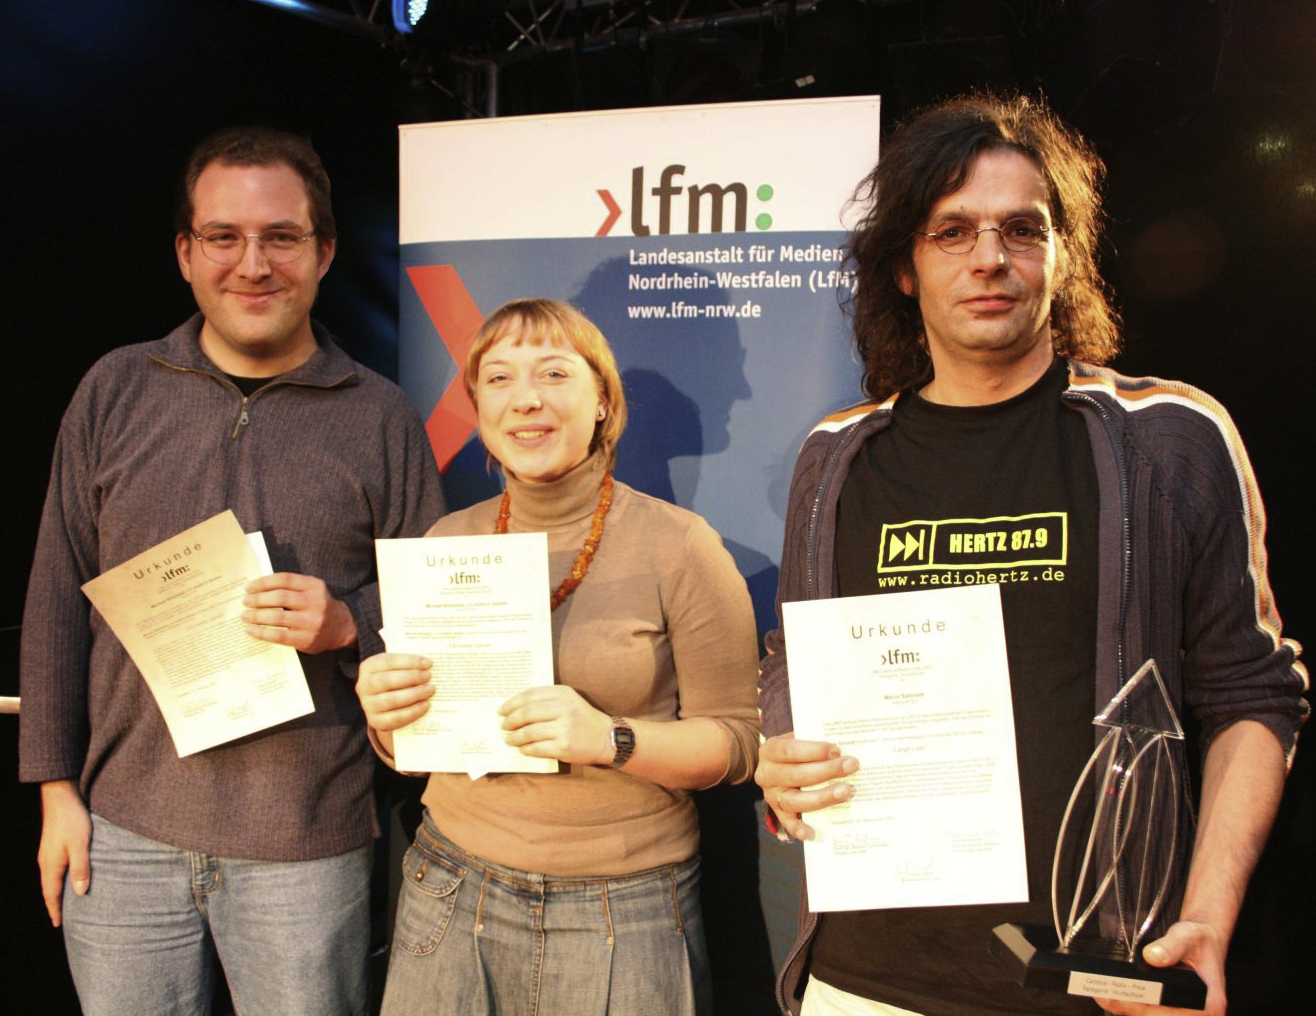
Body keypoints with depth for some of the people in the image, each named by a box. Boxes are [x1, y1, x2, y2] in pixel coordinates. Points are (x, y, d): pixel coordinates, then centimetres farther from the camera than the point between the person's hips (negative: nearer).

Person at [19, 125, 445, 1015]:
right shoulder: (116, 390, 4)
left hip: (308, 840, -1)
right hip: (122, 826, 2)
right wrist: (56, 786, 4)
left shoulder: (381, 416, -1)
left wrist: (348, 622, -18)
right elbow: (59, 597, 6)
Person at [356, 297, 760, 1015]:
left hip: (623, 912, -3)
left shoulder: (678, 544, -11)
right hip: (452, 894, 4)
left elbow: (736, 741, -8)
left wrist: (611, 738, -24)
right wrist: (385, 714, -11)